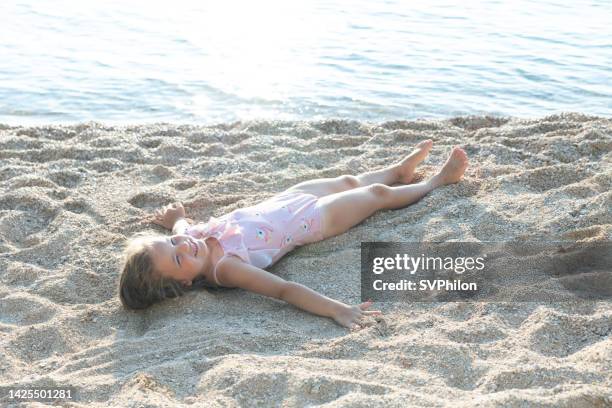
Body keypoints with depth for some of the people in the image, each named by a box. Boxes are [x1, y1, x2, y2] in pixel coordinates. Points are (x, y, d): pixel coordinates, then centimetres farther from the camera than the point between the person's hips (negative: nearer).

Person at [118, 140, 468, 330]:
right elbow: (284, 290, -49)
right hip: (313, 218, -7)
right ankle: (438, 181, 46)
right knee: (378, 193, 15)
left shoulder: (191, 234, -22)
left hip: (285, 201, 7)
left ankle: (403, 169, 63)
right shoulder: (225, 269, -41)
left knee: (349, 182, 30)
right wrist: (337, 309, -57)